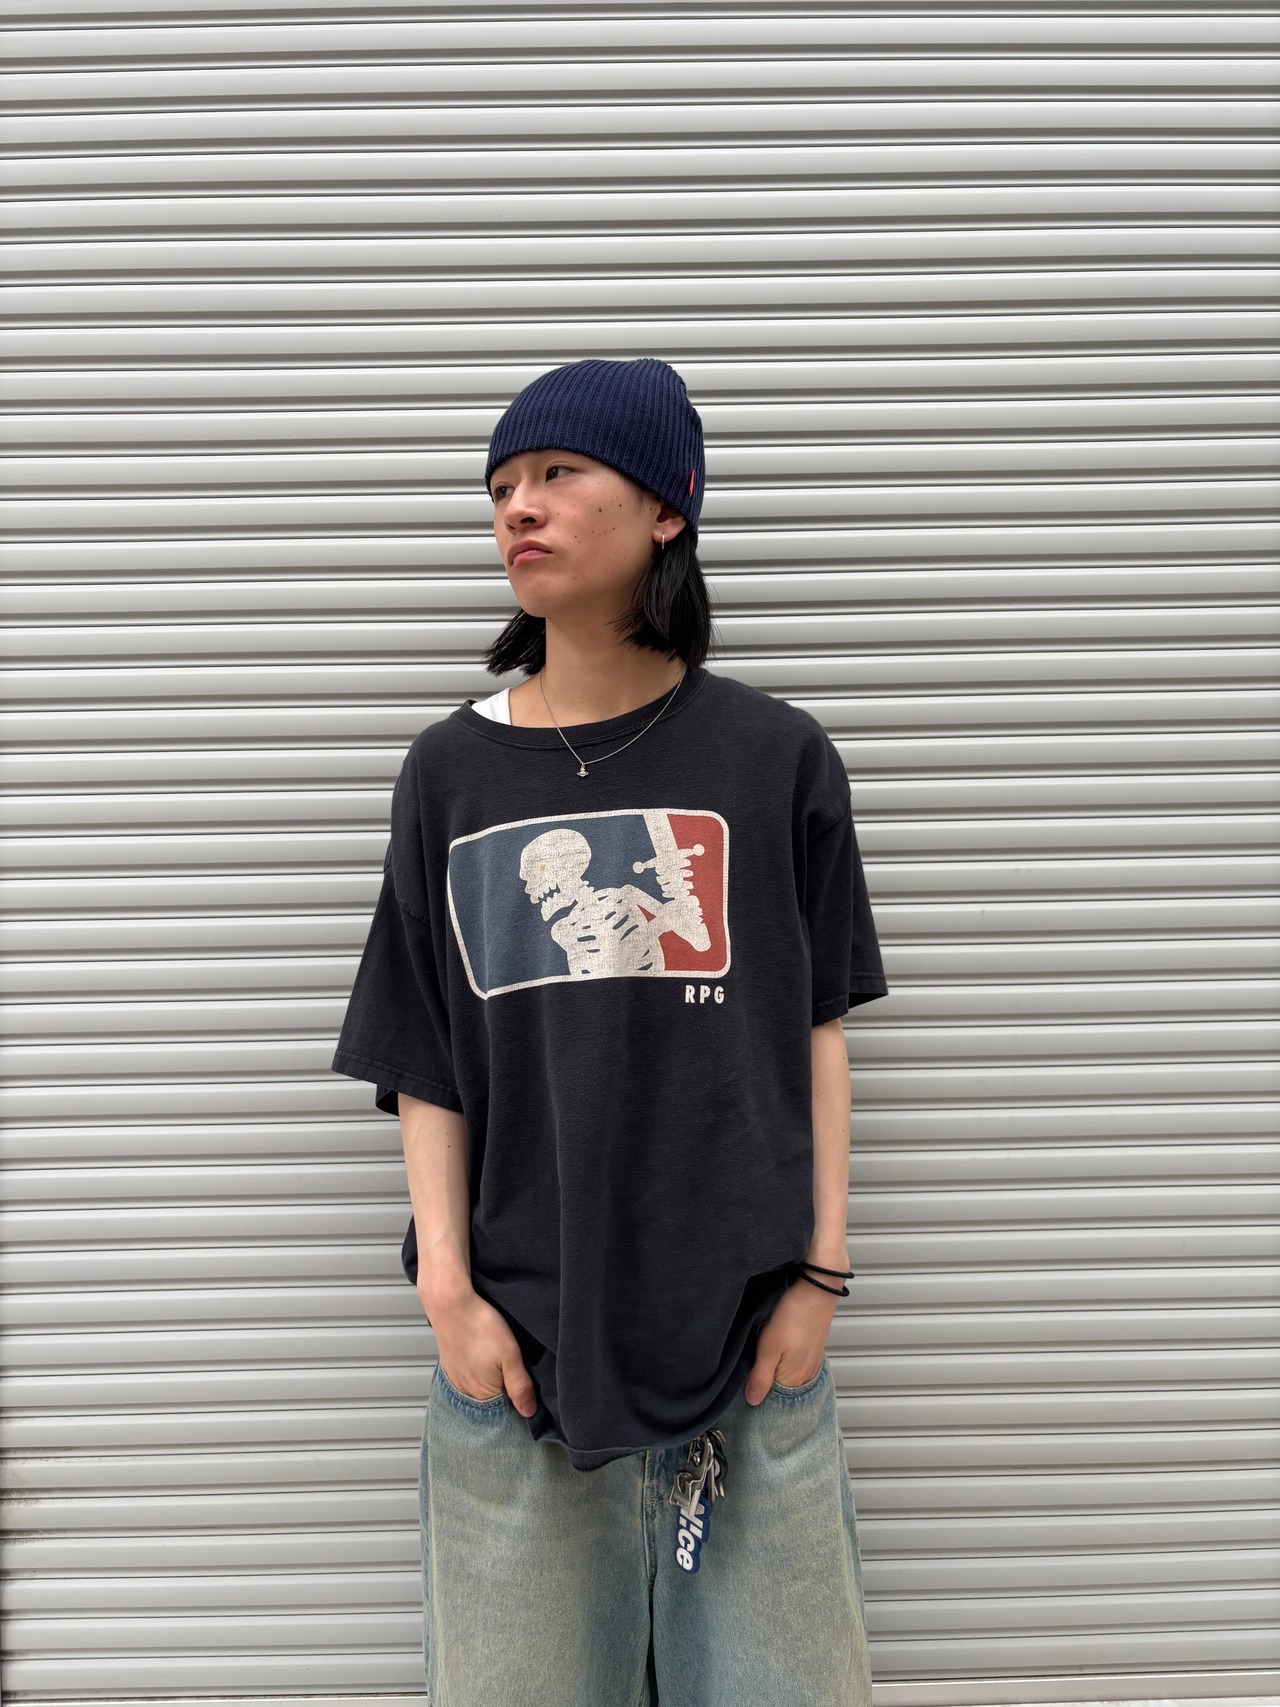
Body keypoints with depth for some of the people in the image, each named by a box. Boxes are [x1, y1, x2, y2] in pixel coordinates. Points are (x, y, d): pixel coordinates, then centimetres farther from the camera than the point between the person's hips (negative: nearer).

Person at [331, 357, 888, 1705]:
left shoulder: (774, 757, -2)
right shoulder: (452, 771, 1)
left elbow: (816, 1026, 0)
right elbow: (423, 1063, 2)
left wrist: (822, 1270, -3)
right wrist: (447, 1288, -4)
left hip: (749, 1332, 0)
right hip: (516, 1339, 1)